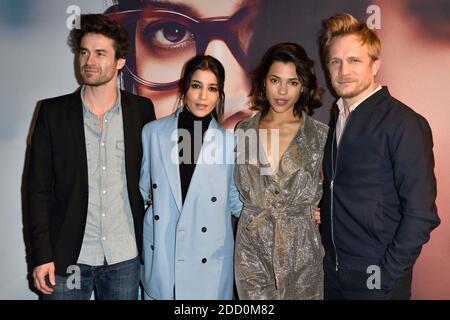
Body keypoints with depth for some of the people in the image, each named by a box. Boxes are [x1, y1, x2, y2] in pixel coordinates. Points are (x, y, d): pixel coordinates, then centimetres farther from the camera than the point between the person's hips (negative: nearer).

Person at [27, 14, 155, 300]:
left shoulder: (142, 110, 0)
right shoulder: (52, 112, -2)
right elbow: (39, 188, -1)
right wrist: (42, 255, -6)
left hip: (125, 257, 1)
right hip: (68, 257, 0)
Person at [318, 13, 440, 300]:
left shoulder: (405, 123, -16)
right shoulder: (336, 119, 4)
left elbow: (421, 214, -17)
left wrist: (386, 274, -15)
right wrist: (326, 252, 1)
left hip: (376, 278, -6)